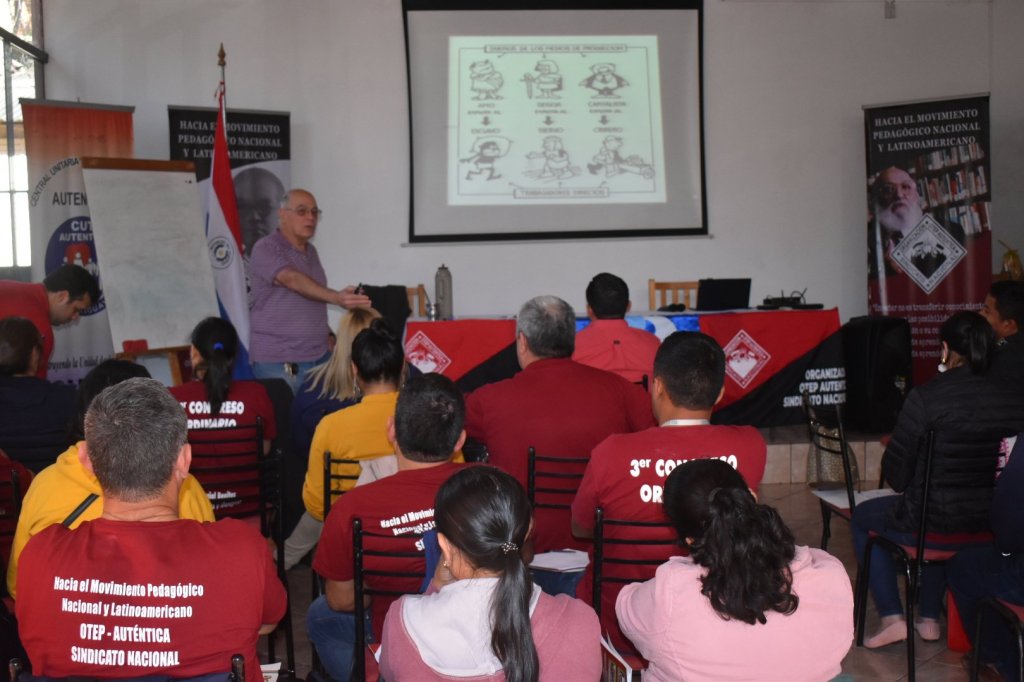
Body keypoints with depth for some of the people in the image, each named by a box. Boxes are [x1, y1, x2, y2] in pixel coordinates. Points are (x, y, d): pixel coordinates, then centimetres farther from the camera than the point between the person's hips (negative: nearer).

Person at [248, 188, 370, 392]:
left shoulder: (311, 251, 14)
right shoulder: (266, 249, -10)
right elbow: (294, 281, -27)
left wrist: (328, 337, 13)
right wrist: (337, 298, -41)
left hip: (319, 356, 7)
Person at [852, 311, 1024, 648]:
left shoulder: (925, 397, -20)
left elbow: (896, 473, -12)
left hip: (936, 522, -5)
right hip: (995, 524, 6)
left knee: (863, 516, 24)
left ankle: (892, 618, 19)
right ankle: (930, 619, 39)